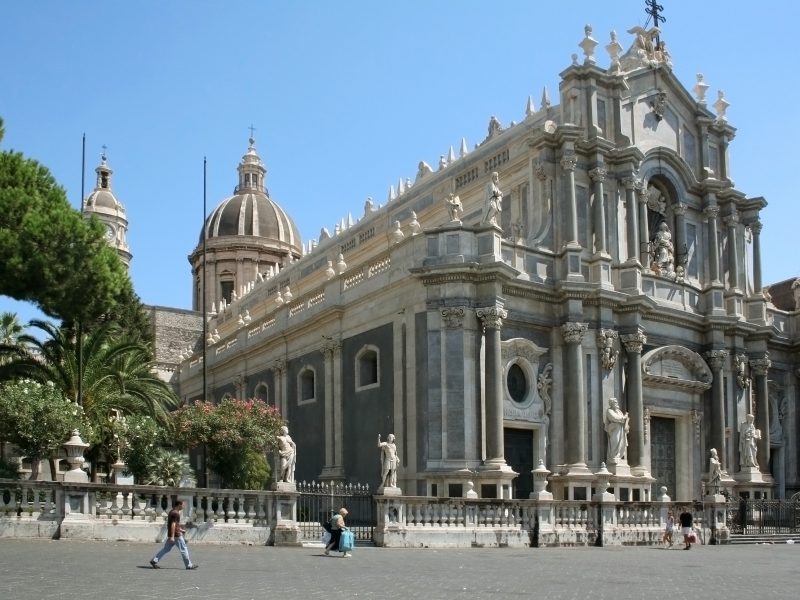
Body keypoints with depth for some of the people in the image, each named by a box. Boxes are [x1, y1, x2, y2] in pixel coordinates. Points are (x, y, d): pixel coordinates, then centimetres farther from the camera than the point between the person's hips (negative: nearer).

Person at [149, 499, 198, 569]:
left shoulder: (172, 512, 15)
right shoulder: (175, 513, -17)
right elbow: (173, 524, -23)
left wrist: (181, 530, 26)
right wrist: (172, 536, -26)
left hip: (171, 534, 9)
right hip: (176, 535, -9)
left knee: (166, 549, 11)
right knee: (183, 549, -1)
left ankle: (154, 560, 7)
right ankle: (189, 565, 5)